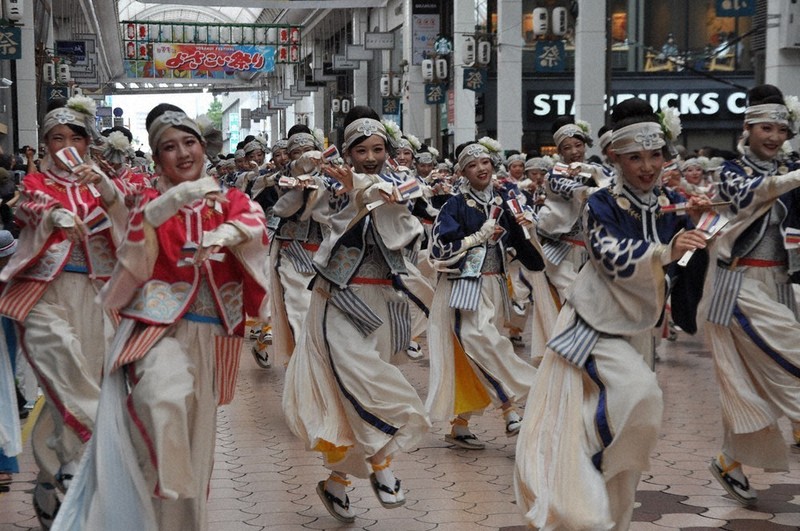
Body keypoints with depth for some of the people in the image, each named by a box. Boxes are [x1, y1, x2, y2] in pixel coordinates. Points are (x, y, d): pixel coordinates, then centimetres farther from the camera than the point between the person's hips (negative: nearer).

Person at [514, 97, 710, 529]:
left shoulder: (670, 205, 0)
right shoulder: (602, 206, -14)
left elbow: (687, 270, 0)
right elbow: (616, 260, -27)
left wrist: (695, 226, -15)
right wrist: (667, 249, -41)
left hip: (630, 328, 6)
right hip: (593, 325, -6)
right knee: (638, 391, -23)